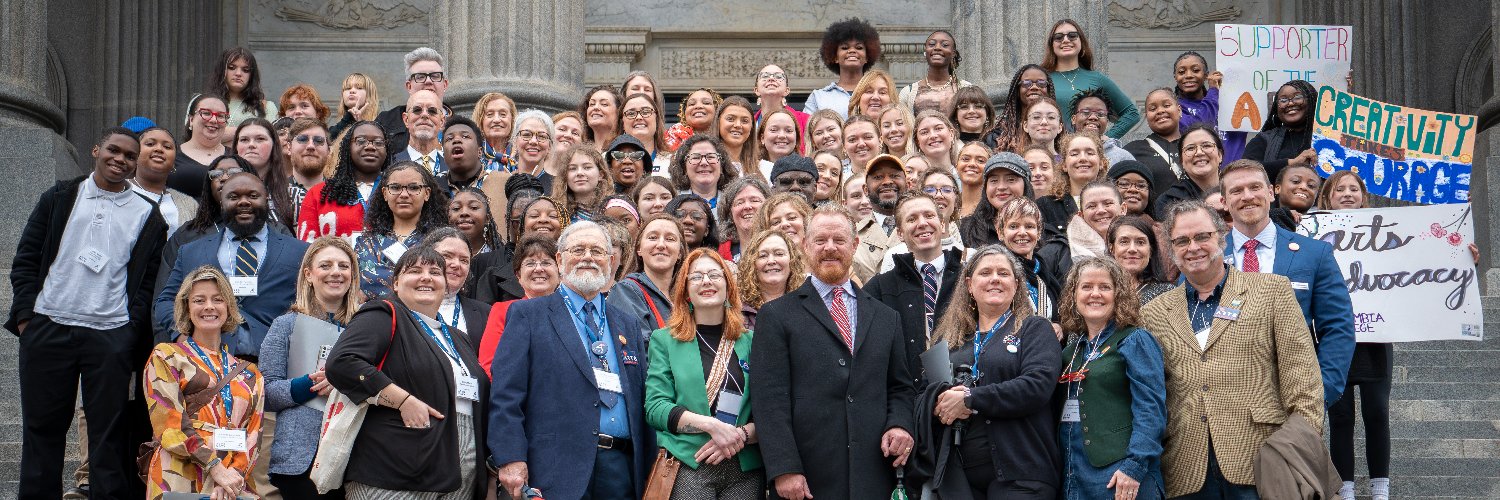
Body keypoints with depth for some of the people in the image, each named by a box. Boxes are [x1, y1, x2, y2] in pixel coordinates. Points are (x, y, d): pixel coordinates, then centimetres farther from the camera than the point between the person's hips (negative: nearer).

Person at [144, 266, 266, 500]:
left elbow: (253, 435, 11)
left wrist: (233, 476, -8)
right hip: (180, 481, -3)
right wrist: (216, 467, -11)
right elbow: (169, 423, -1)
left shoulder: (249, 374, 20)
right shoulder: (166, 357, 11)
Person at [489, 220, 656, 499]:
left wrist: (648, 469, 9)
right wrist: (510, 459, -15)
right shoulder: (527, 315, 6)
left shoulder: (629, 326, 20)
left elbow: (641, 400, 18)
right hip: (556, 472, -4)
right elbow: (506, 394, -4)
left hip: (621, 471, 4)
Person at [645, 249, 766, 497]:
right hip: (688, 469, -1)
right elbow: (655, 407, -2)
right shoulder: (664, 340, 7)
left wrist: (742, 435, -13)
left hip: (746, 469, 2)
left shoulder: (751, 341, 10)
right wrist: (712, 425, -14)